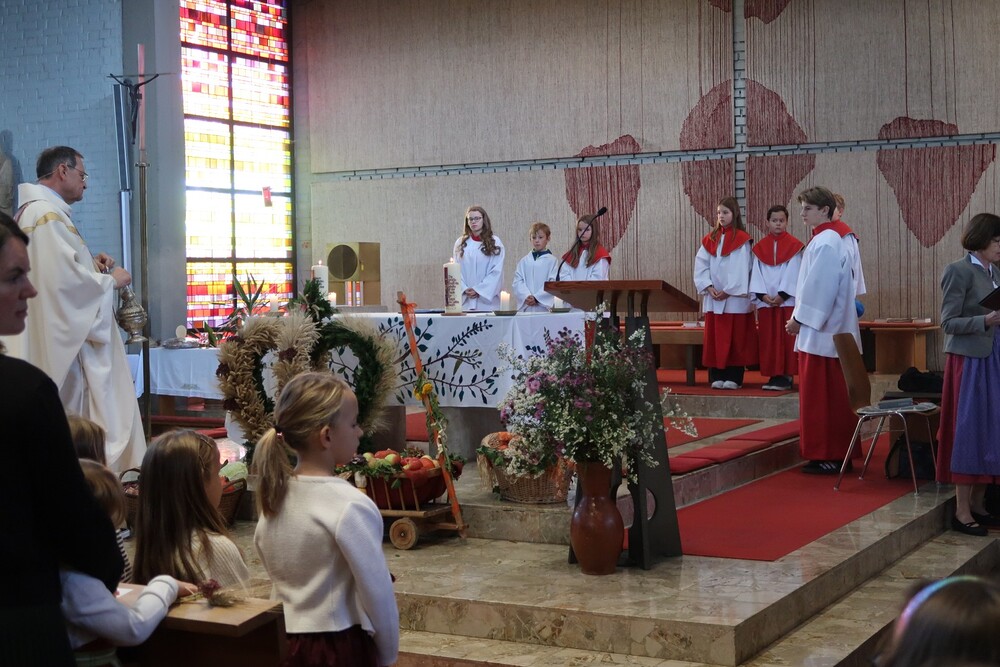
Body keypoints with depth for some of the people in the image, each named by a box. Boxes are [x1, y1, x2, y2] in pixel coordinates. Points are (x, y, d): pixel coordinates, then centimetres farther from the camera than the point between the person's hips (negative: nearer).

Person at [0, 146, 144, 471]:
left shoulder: (37, 211, 17)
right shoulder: (47, 215, -17)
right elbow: (64, 278, -24)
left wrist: (89, 264, 11)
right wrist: (111, 280, -10)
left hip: (60, 338, 11)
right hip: (63, 343, -11)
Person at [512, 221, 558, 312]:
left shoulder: (551, 260, 2)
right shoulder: (524, 261, 12)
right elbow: (518, 282, 5)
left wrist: (536, 298, -13)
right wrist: (527, 296, -12)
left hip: (545, 307, -3)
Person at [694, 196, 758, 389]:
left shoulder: (742, 240, -3)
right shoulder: (709, 239, 11)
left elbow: (741, 269, -9)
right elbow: (701, 265, 5)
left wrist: (728, 291, -14)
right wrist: (709, 287, -9)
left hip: (735, 298, -5)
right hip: (713, 298, 5)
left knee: (735, 338, -2)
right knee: (714, 338, 4)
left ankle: (733, 377, 1)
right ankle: (717, 376, 8)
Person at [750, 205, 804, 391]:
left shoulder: (794, 245, 0)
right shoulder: (760, 247, 9)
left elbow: (793, 273, -6)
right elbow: (757, 273, 4)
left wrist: (782, 295, -13)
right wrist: (762, 295, -9)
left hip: (787, 301, -3)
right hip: (766, 302, 3)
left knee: (786, 339, -4)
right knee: (768, 340, 3)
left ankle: (786, 375, -1)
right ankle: (774, 375, 9)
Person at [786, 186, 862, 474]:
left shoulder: (824, 243, -18)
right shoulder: (843, 237, 12)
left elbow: (816, 287, -20)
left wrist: (798, 318, -10)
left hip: (819, 331, -10)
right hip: (839, 327, 10)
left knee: (818, 394, -3)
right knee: (837, 394, 12)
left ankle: (825, 457, 1)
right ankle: (841, 453, 18)